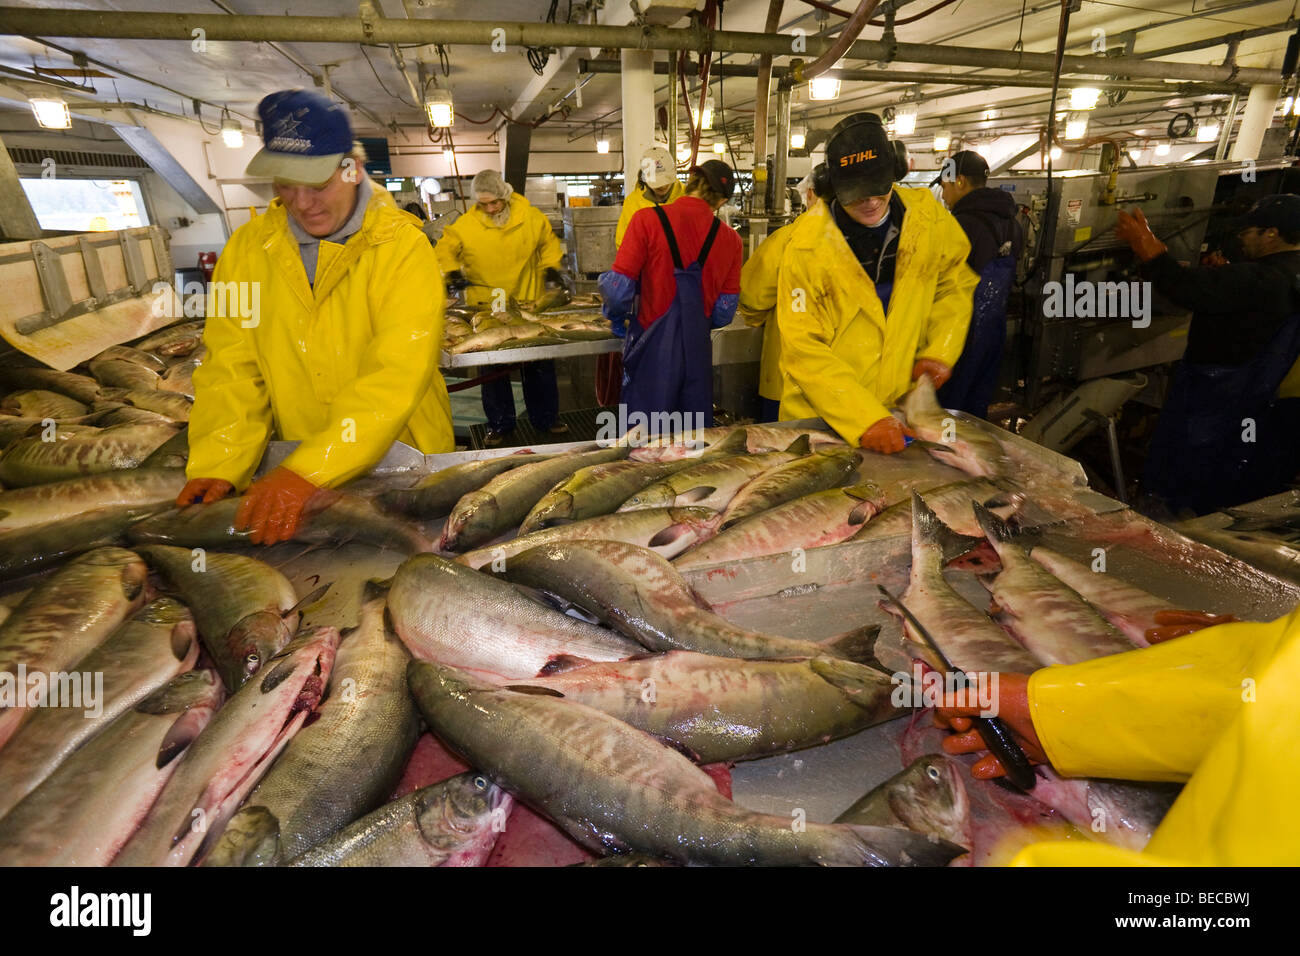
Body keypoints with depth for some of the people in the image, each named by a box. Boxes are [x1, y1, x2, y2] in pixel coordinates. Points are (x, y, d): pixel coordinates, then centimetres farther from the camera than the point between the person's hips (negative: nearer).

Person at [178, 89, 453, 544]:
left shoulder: (402, 247, -9)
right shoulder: (247, 247, 5)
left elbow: (398, 374, -21)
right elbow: (229, 368, 1)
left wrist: (307, 471, -28)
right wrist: (218, 466, -15)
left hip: (399, 458, -2)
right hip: (292, 464, 3)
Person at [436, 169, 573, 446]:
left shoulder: (531, 217, -3)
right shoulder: (465, 225, -6)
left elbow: (549, 243, 13)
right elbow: (444, 250, 6)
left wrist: (551, 268, -1)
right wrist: (452, 273, -11)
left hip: (529, 304, 1)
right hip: (486, 308, -1)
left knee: (540, 366, 9)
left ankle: (545, 418, 26)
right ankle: (500, 424, 21)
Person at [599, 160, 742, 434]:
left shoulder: (647, 219, -10)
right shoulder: (730, 239, 0)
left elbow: (619, 288, -13)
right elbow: (724, 310, 4)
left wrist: (617, 318, 8)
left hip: (653, 348, -3)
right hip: (697, 349, 3)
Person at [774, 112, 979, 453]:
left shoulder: (927, 216, -5)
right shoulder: (808, 244, -19)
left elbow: (955, 282, 13)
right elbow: (803, 348, -22)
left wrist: (941, 351, -3)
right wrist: (864, 419, -30)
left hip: (897, 407, 4)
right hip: (820, 415, -3)